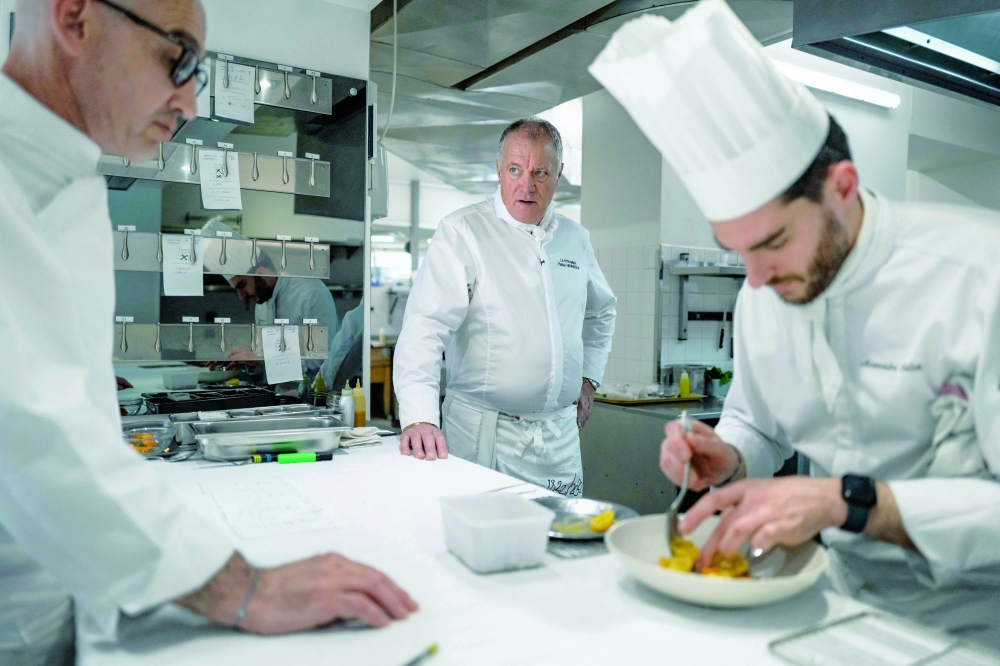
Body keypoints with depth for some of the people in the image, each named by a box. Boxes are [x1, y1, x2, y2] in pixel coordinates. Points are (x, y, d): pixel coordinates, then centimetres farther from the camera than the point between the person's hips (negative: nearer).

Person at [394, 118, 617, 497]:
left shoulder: (575, 238, 10)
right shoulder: (462, 231, -8)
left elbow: (601, 312, 27)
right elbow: (426, 325, -18)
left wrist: (588, 377, 16)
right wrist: (418, 417, -30)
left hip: (560, 434, 5)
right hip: (484, 434, -5)